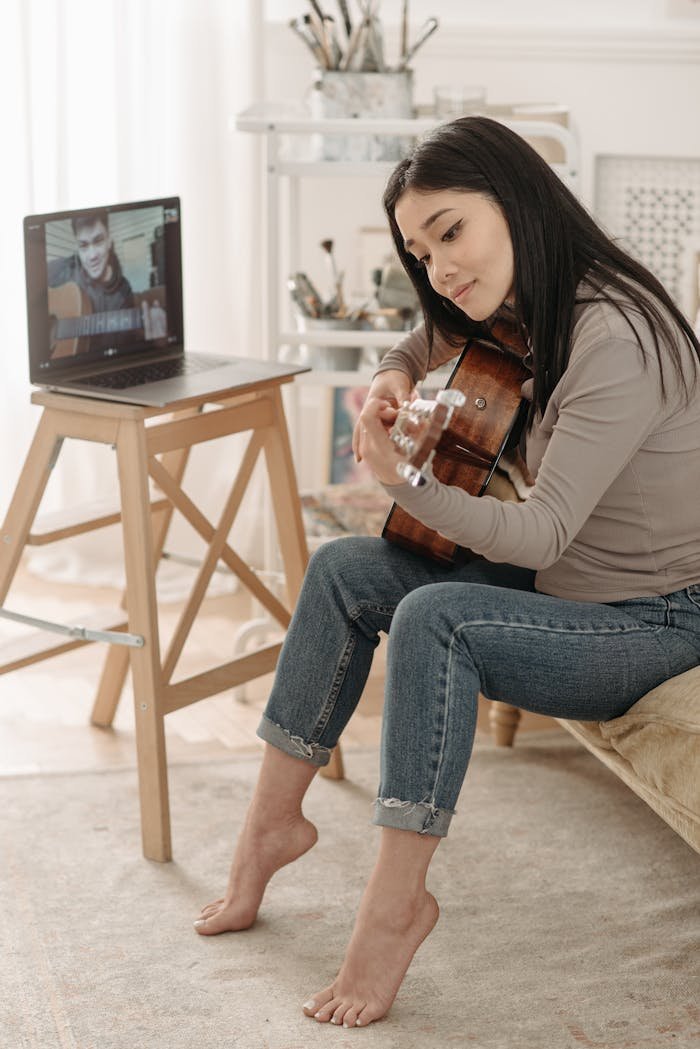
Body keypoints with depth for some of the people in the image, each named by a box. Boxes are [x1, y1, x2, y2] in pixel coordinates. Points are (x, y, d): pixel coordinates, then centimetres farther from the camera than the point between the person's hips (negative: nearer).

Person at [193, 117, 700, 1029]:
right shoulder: (529, 314, 2)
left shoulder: (615, 337, -27)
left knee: (434, 618, -31)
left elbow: (543, 532, -28)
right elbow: (437, 340, 24)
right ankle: (273, 822, 8)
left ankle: (396, 901, -20)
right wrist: (398, 373, 1)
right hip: (564, 584, 9)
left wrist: (407, 483, -37)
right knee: (345, 569, 0)